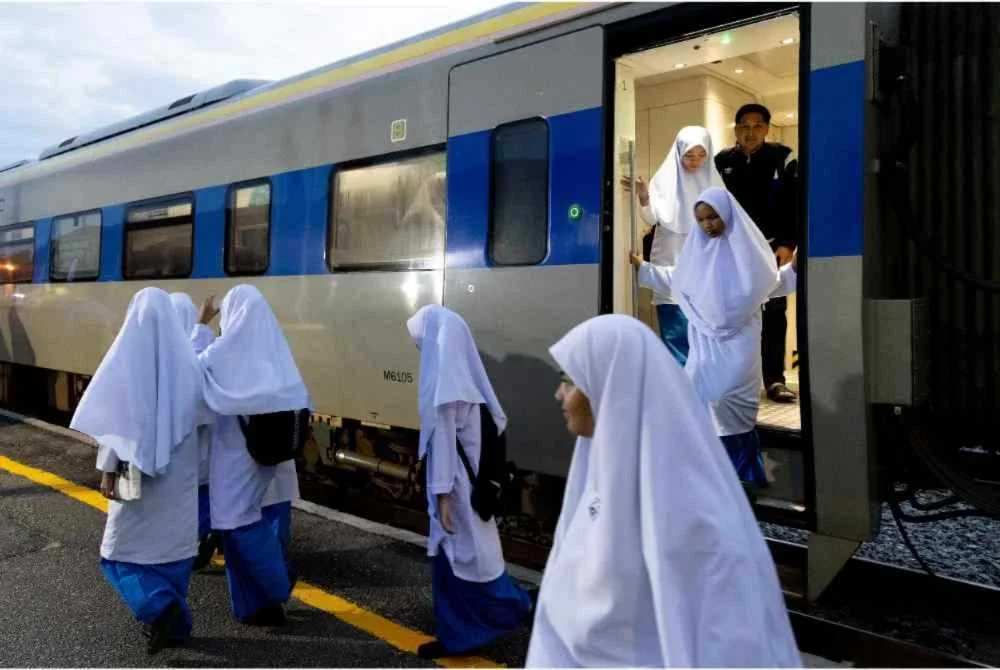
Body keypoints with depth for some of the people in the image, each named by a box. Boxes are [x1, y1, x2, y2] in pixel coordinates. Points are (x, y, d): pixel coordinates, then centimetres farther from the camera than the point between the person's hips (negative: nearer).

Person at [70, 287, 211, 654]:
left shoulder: (125, 360, -11)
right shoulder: (186, 361, -2)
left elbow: (113, 418, -13)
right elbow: (200, 411, 6)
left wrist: (108, 470, -9)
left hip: (138, 474, -3)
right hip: (180, 476, 3)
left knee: (122, 553, 10)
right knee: (173, 546, 16)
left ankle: (159, 607, -10)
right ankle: (175, 620, 20)